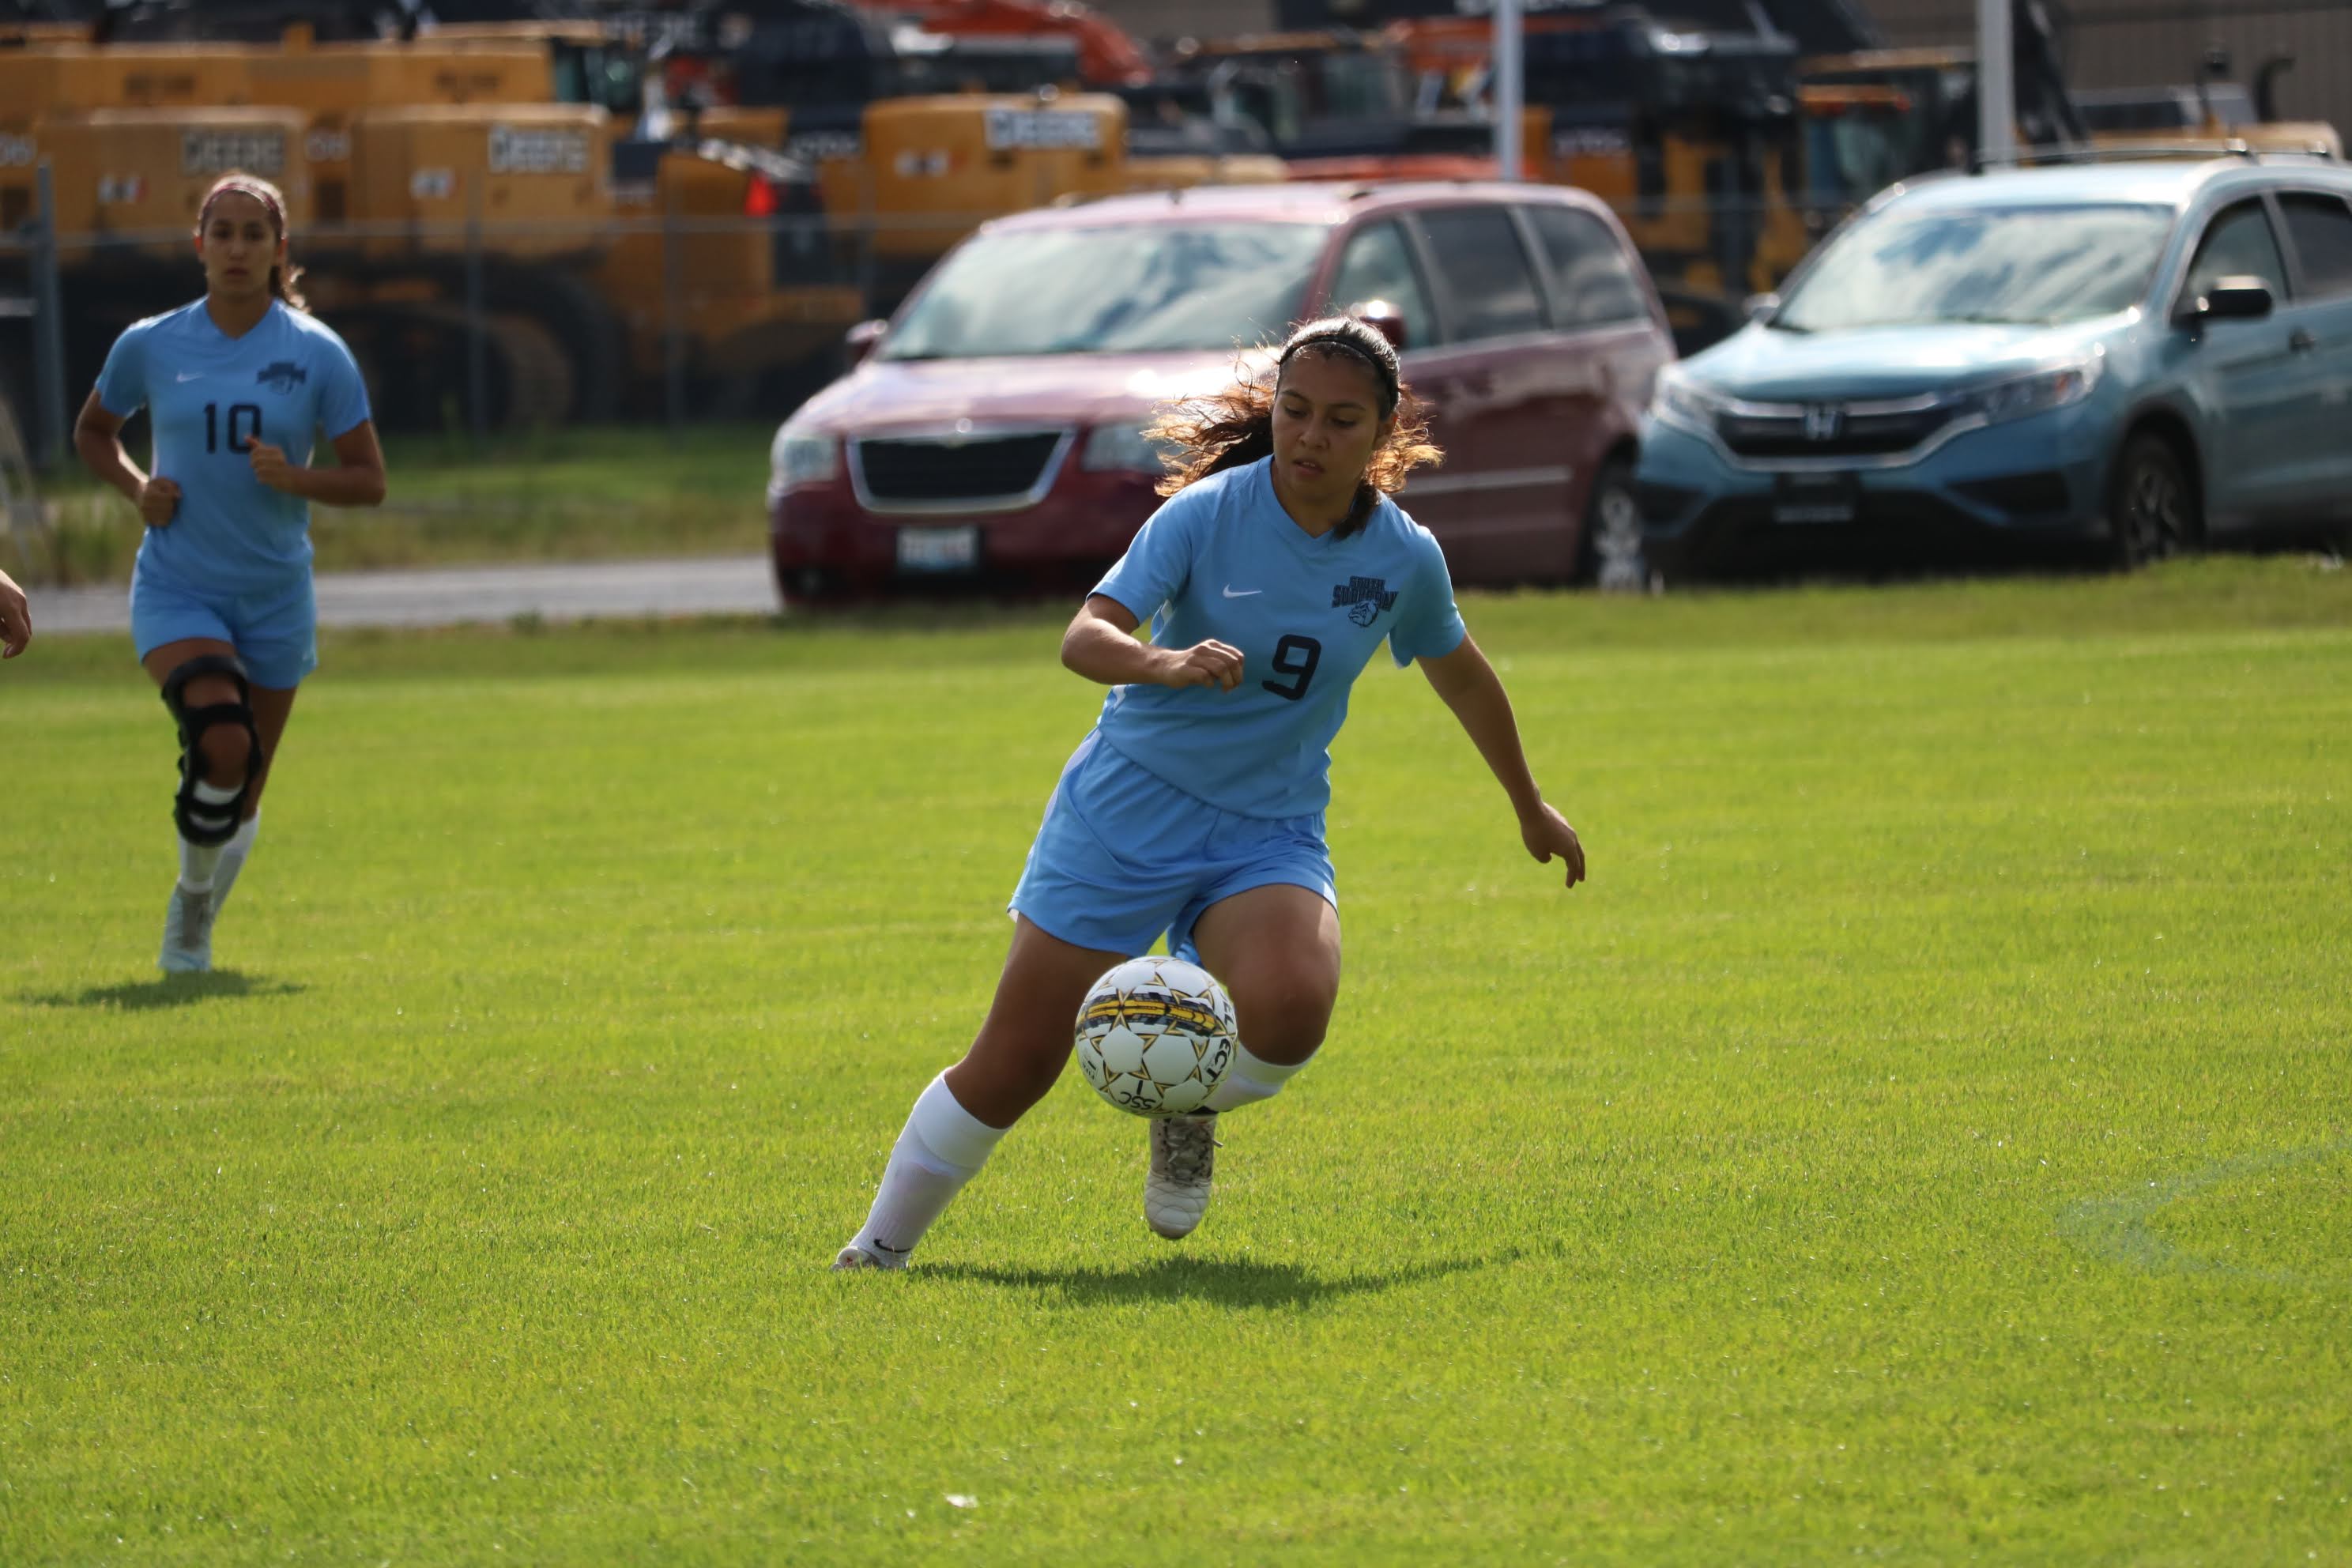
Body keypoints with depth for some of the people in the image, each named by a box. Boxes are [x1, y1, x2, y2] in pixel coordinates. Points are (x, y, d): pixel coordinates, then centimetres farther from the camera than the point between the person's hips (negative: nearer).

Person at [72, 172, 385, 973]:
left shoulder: (317, 354, -4)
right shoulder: (150, 346, -3)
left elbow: (369, 481, -1)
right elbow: (93, 431, 15)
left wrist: (294, 478, -21)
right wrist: (135, 486, -6)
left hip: (275, 597, 2)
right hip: (177, 590, -2)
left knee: (243, 793, 11)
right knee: (222, 743, -28)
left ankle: (192, 930, 36)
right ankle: (195, 888, -2)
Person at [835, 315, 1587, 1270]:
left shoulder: (1404, 560, -3)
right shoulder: (1207, 514, -13)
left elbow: (1461, 674, 18)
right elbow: (1084, 636, -23)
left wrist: (1530, 806, 29)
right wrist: (1166, 663, -45)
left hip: (1270, 832, 2)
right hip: (1132, 803, -2)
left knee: (1290, 1009, -31)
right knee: (1013, 1064, -5)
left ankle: (1190, 1108, 3)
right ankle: (881, 1247, 17)